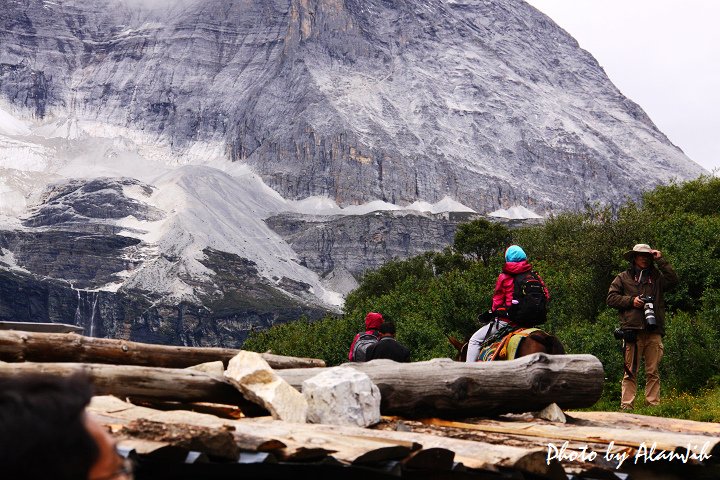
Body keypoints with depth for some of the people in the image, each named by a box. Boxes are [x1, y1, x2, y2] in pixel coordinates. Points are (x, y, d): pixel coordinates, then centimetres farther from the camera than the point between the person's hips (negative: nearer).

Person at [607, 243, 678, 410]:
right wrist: (631, 301, -5)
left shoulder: (657, 277, 18)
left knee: (653, 372, 1)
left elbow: (673, 280, 1)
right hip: (632, 330, -2)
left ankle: (653, 405, 3)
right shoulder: (623, 278, 14)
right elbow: (611, 298, 9)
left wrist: (660, 260, 5)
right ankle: (626, 405, -5)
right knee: (630, 372, -4)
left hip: (654, 332, 2)